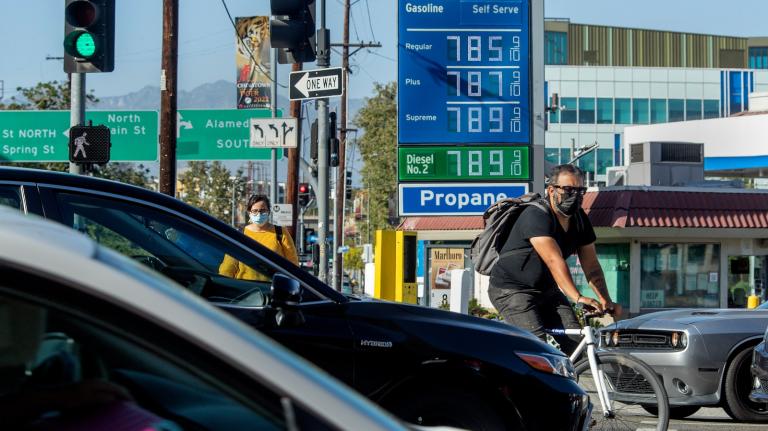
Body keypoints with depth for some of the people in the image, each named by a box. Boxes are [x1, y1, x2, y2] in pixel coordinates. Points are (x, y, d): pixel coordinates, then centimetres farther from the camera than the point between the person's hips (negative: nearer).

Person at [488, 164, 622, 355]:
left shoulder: (579, 220, 1)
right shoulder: (536, 216, -24)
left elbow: (591, 266, -2)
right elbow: (554, 261, -36)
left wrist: (606, 301, -15)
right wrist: (578, 298, -46)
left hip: (546, 290, 8)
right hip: (511, 290, -7)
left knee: (575, 342, -10)